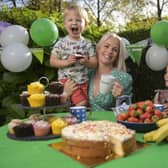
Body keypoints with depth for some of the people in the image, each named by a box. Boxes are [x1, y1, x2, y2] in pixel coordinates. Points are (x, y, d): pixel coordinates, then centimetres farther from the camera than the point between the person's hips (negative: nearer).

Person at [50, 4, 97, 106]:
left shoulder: (88, 44, 0)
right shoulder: (61, 43, -6)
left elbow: (95, 63, 0)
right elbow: (52, 61, -5)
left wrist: (86, 62, -21)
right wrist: (66, 62, -21)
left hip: (84, 81, 4)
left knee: (86, 104, 13)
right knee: (81, 103, -15)